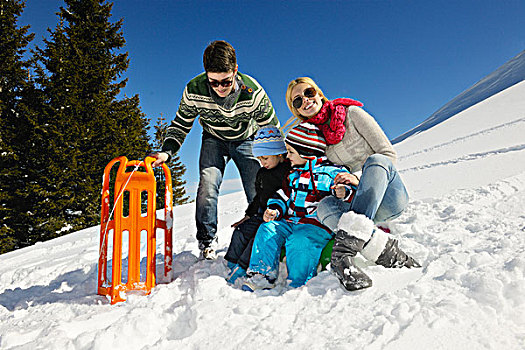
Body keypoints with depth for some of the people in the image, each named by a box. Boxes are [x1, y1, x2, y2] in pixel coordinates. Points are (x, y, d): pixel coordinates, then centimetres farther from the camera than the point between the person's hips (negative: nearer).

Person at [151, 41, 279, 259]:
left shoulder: (253, 92, -30)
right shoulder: (194, 91, -25)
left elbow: (272, 128, -16)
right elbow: (180, 126, -11)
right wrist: (167, 151, -27)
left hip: (245, 140, 0)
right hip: (214, 140, 1)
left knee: (258, 192, -11)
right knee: (208, 183, -21)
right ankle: (206, 241, -2)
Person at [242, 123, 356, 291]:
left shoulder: (331, 171, -5)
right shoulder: (294, 174, 16)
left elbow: (350, 190, -5)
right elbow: (283, 196, 22)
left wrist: (342, 193, -29)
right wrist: (274, 210, 4)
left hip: (318, 224, -6)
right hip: (290, 221, 7)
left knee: (299, 241, -32)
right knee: (267, 230, -13)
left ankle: (298, 285, -15)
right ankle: (263, 275, -8)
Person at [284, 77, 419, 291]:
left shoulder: (352, 113, -1)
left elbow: (389, 154, -4)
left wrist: (359, 177, -20)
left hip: (390, 197, -2)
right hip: (366, 207, 2)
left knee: (375, 160, -33)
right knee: (325, 206, -27)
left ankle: (345, 247, -43)